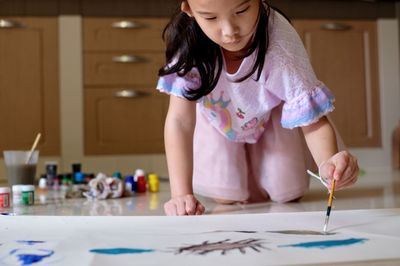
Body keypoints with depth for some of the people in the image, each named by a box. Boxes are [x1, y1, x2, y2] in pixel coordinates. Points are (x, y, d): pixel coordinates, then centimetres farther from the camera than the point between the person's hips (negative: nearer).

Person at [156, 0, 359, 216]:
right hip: (216, 118, 0)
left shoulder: (281, 44, -39)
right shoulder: (189, 39, -36)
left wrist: (328, 162, -57)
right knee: (227, 198, -9)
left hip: (273, 115, 0)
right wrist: (181, 195, -44)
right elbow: (179, 119, -35)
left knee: (287, 194, -3)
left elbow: (314, 122, -35)